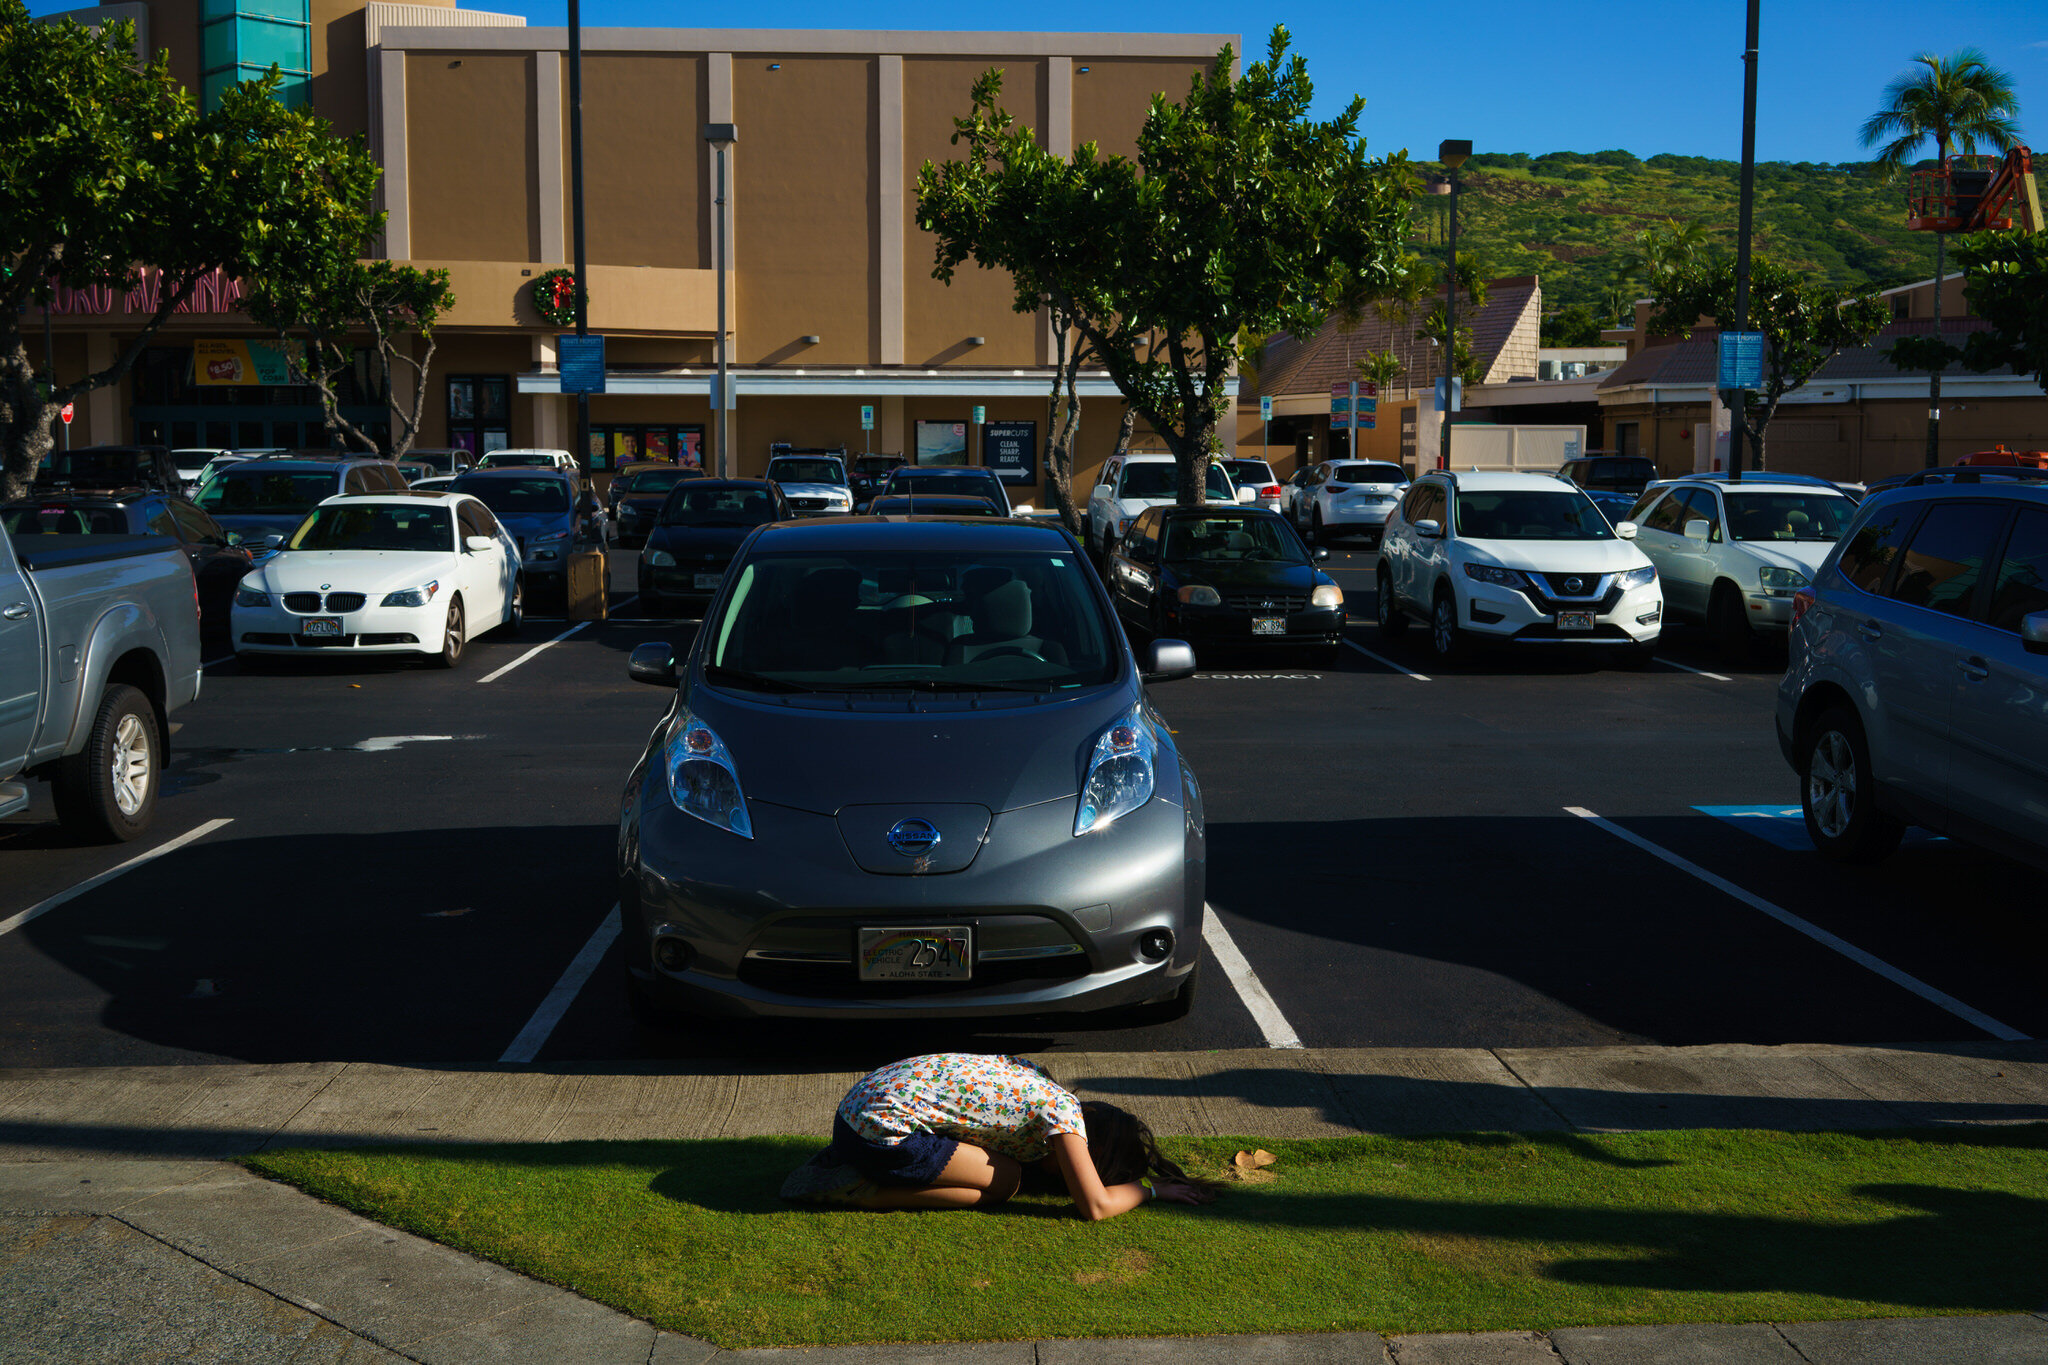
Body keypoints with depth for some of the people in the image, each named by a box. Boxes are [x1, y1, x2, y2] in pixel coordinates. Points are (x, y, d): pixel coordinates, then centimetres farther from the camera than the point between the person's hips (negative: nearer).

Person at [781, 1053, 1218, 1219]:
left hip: (857, 1103, 9)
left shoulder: (1031, 1075, 18)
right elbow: (1096, 1207, -8)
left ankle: (841, 1164, 14)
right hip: (884, 1130, -9)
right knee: (1004, 1181, 1)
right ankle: (866, 1192, -6)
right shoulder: (1063, 1110, -6)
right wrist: (1152, 1188, 8)